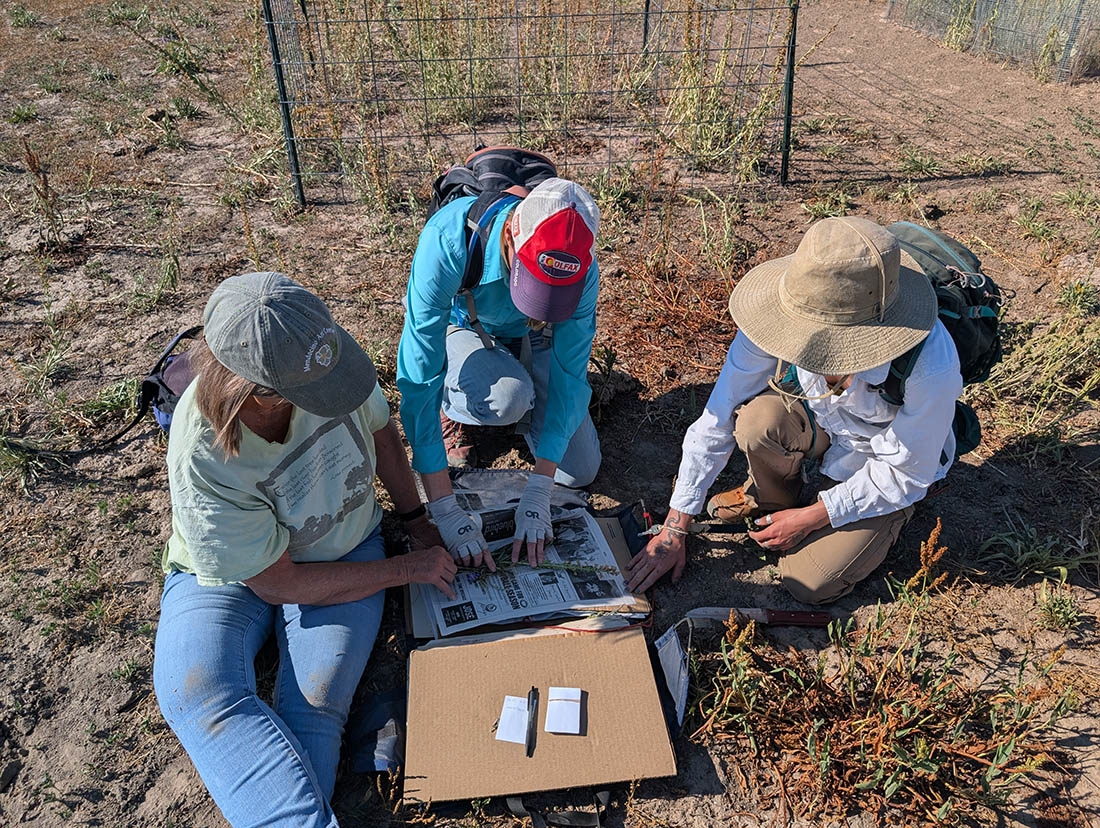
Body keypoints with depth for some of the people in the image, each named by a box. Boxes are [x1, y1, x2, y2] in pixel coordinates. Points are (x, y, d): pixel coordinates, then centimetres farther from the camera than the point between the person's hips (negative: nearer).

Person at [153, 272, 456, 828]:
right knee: (197, 692, -30)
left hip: (345, 551, 3)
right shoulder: (202, 462, -33)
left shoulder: (324, 358, -23)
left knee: (314, 707, -21)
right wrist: (408, 569, -16)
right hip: (232, 577, -2)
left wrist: (417, 522, 0)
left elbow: (378, 429, 2)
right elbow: (278, 584, -20)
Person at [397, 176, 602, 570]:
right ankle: (452, 408, -1)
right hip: (460, 328, -2)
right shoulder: (448, 241, -42)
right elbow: (418, 380, -41)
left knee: (580, 471, -4)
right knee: (508, 396, -37)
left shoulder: (580, 267, -33)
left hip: (530, 339, 2)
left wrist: (537, 492, -34)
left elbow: (568, 375, -27)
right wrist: (445, 510, -43)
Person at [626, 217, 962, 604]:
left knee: (810, 584, -15)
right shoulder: (786, 319, -30)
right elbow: (716, 421, -23)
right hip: (818, 423, 3)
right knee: (759, 417, -32)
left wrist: (809, 519, -18)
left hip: (882, 466, -2)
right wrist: (674, 531, -19)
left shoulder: (930, 365, -38)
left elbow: (904, 476, -22)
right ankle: (770, 498, 2)